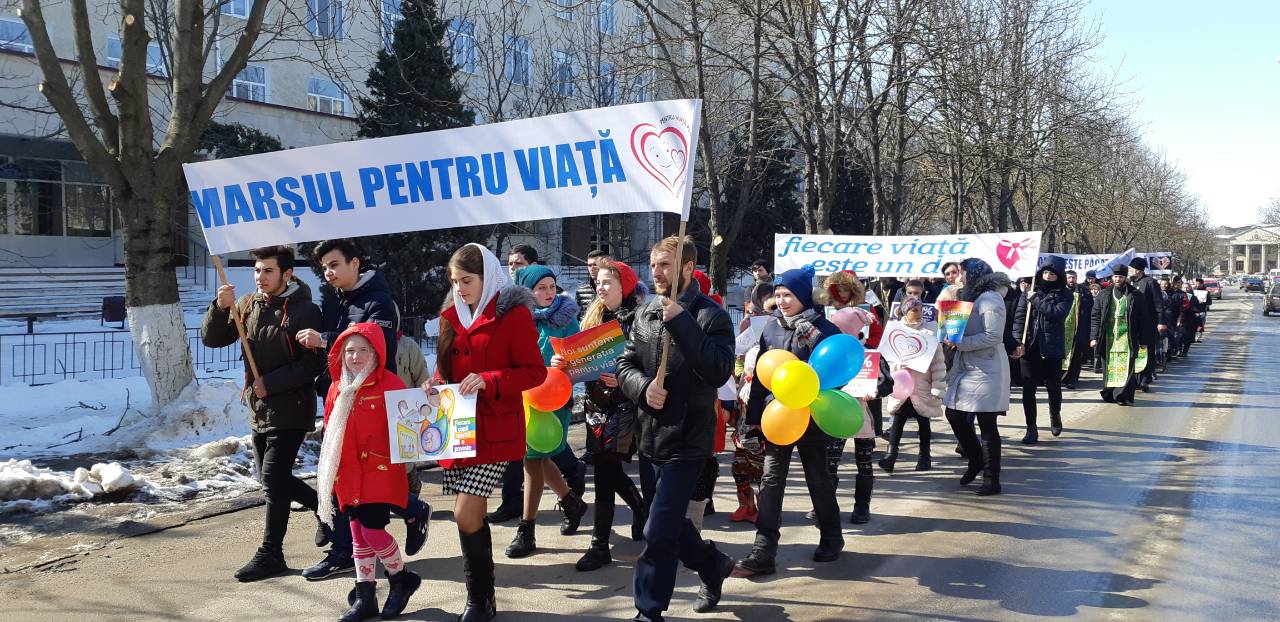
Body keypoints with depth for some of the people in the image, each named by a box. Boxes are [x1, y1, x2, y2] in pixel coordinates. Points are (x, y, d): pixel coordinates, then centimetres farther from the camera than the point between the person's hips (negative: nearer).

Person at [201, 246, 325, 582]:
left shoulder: (305, 311, -13)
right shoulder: (248, 305, 7)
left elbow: (313, 363, -18)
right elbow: (211, 339, 5)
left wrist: (270, 383, -21)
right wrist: (220, 308, -13)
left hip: (290, 409, -8)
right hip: (259, 410, 8)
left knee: (273, 478, -8)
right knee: (268, 477, 15)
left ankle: (271, 555, 2)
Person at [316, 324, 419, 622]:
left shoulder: (390, 384, -8)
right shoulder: (337, 389, 10)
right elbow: (329, 433, 17)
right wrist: (327, 471, 17)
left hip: (380, 473, -6)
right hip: (349, 476, 6)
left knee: (372, 530, -9)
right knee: (358, 534, 11)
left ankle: (401, 577, 16)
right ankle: (364, 597, 21)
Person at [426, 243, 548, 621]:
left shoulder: (513, 314, -8)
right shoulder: (453, 314, 12)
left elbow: (535, 371, -11)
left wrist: (488, 380, -22)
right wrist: (436, 384, 0)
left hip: (494, 430, -6)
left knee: (466, 516, -12)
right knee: (470, 518, 11)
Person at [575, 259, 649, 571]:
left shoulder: (636, 320, -9)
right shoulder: (595, 316, 13)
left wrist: (621, 379, -27)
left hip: (622, 404, -7)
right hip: (597, 403, 7)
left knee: (605, 469, -8)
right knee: (609, 469, 13)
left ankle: (600, 544, 0)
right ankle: (642, 511, 39)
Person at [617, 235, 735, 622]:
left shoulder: (710, 315, -10)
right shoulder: (645, 313, 8)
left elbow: (719, 371, -23)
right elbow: (625, 364, 9)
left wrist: (681, 323, -26)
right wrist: (643, 387, -13)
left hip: (687, 439, -7)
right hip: (650, 436, 7)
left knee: (659, 532, -5)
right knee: (670, 523, 20)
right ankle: (714, 566, 44)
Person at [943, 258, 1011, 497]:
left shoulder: (990, 299, -13)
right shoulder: (972, 297, 16)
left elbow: (993, 336, -21)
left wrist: (959, 343, -21)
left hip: (987, 370, -9)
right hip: (968, 368, 9)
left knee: (987, 425, -3)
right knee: (954, 414, 10)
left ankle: (992, 480, 6)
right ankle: (976, 460, 28)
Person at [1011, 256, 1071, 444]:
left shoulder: (1064, 294, 1)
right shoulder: (1029, 292, 6)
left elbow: (1058, 313, -17)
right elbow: (1019, 317, 1)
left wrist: (1036, 300, -13)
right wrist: (1019, 342, -10)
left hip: (1051, 349, -1)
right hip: (1028, 347, 1)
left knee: (1053, 386, 11)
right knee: (1028, 388, -1)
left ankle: (1055, 415, 40)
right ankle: (1031, 429, 7)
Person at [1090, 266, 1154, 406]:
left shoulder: (1135, 295, 4)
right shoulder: (1104, 295, 10)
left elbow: (1143, 319, 4)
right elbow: (1096, 316, 8)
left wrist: (1144, 340, 0)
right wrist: (1094, 337, 0)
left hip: (1127, 338, -2)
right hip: (1108, 337, 2)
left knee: (1126, 367, -8)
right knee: (1109, 367, 6)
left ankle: (1123, 396, -6)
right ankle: (1109, 394, 15)